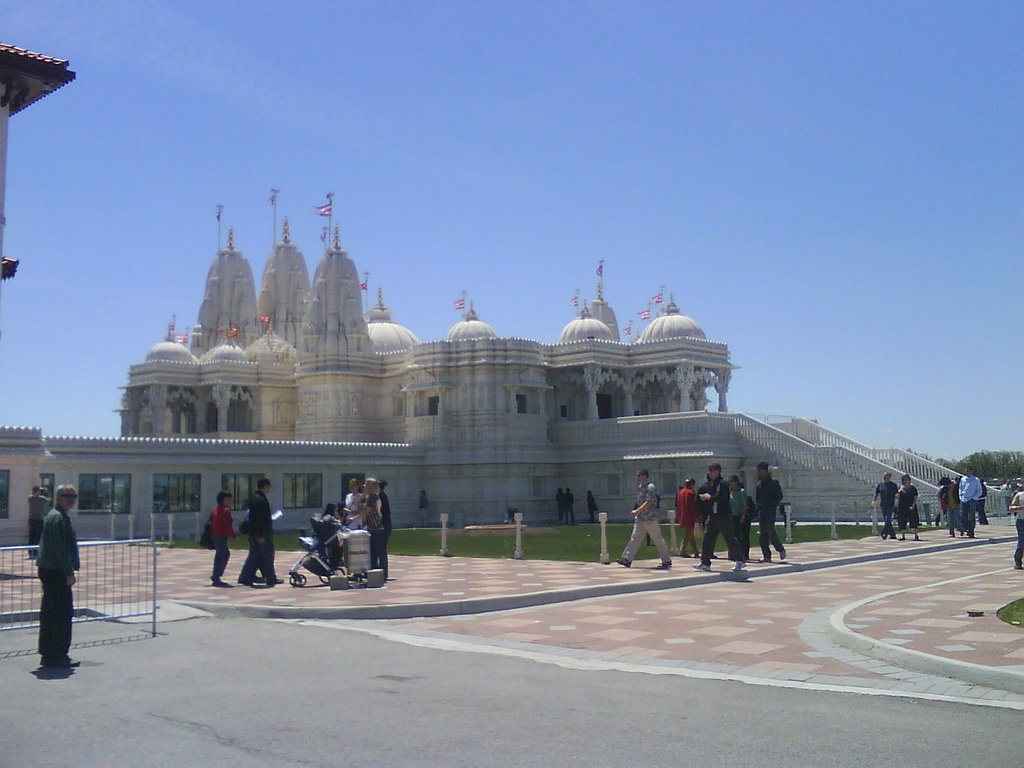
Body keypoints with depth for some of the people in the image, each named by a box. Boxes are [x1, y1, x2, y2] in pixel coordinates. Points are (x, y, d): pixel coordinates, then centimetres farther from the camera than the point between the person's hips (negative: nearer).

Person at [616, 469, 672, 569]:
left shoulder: (650, 487, -14)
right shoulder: (639, 487, 12)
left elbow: (648, 503, -21)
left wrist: (637, 511, -22)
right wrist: (637, 512, 18)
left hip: (650, 518, -8)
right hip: (640, 518, 8)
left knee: (658, 539, 2)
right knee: (635, 537, 1)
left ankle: (667, 561, 13)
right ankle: (627, 559, -3)